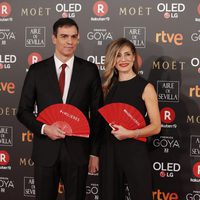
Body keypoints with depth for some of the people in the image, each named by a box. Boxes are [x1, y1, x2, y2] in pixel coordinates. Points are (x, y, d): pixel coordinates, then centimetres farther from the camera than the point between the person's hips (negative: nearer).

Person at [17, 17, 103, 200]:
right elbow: (23, 111, 3)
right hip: (45, 150, 0)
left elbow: (97, 113, 3)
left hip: (78, 150, 0)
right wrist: (44, 128, -15)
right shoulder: (37, 70, 1)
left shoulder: (89, 70, 0)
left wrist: (95, 152, 1)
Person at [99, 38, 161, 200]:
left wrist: (129, 134, -20)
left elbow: (156, 126, -7)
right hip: (109, 151, 4)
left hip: (135, 151, -4)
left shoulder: (145, 87, -3)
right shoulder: (109, 86, 9)